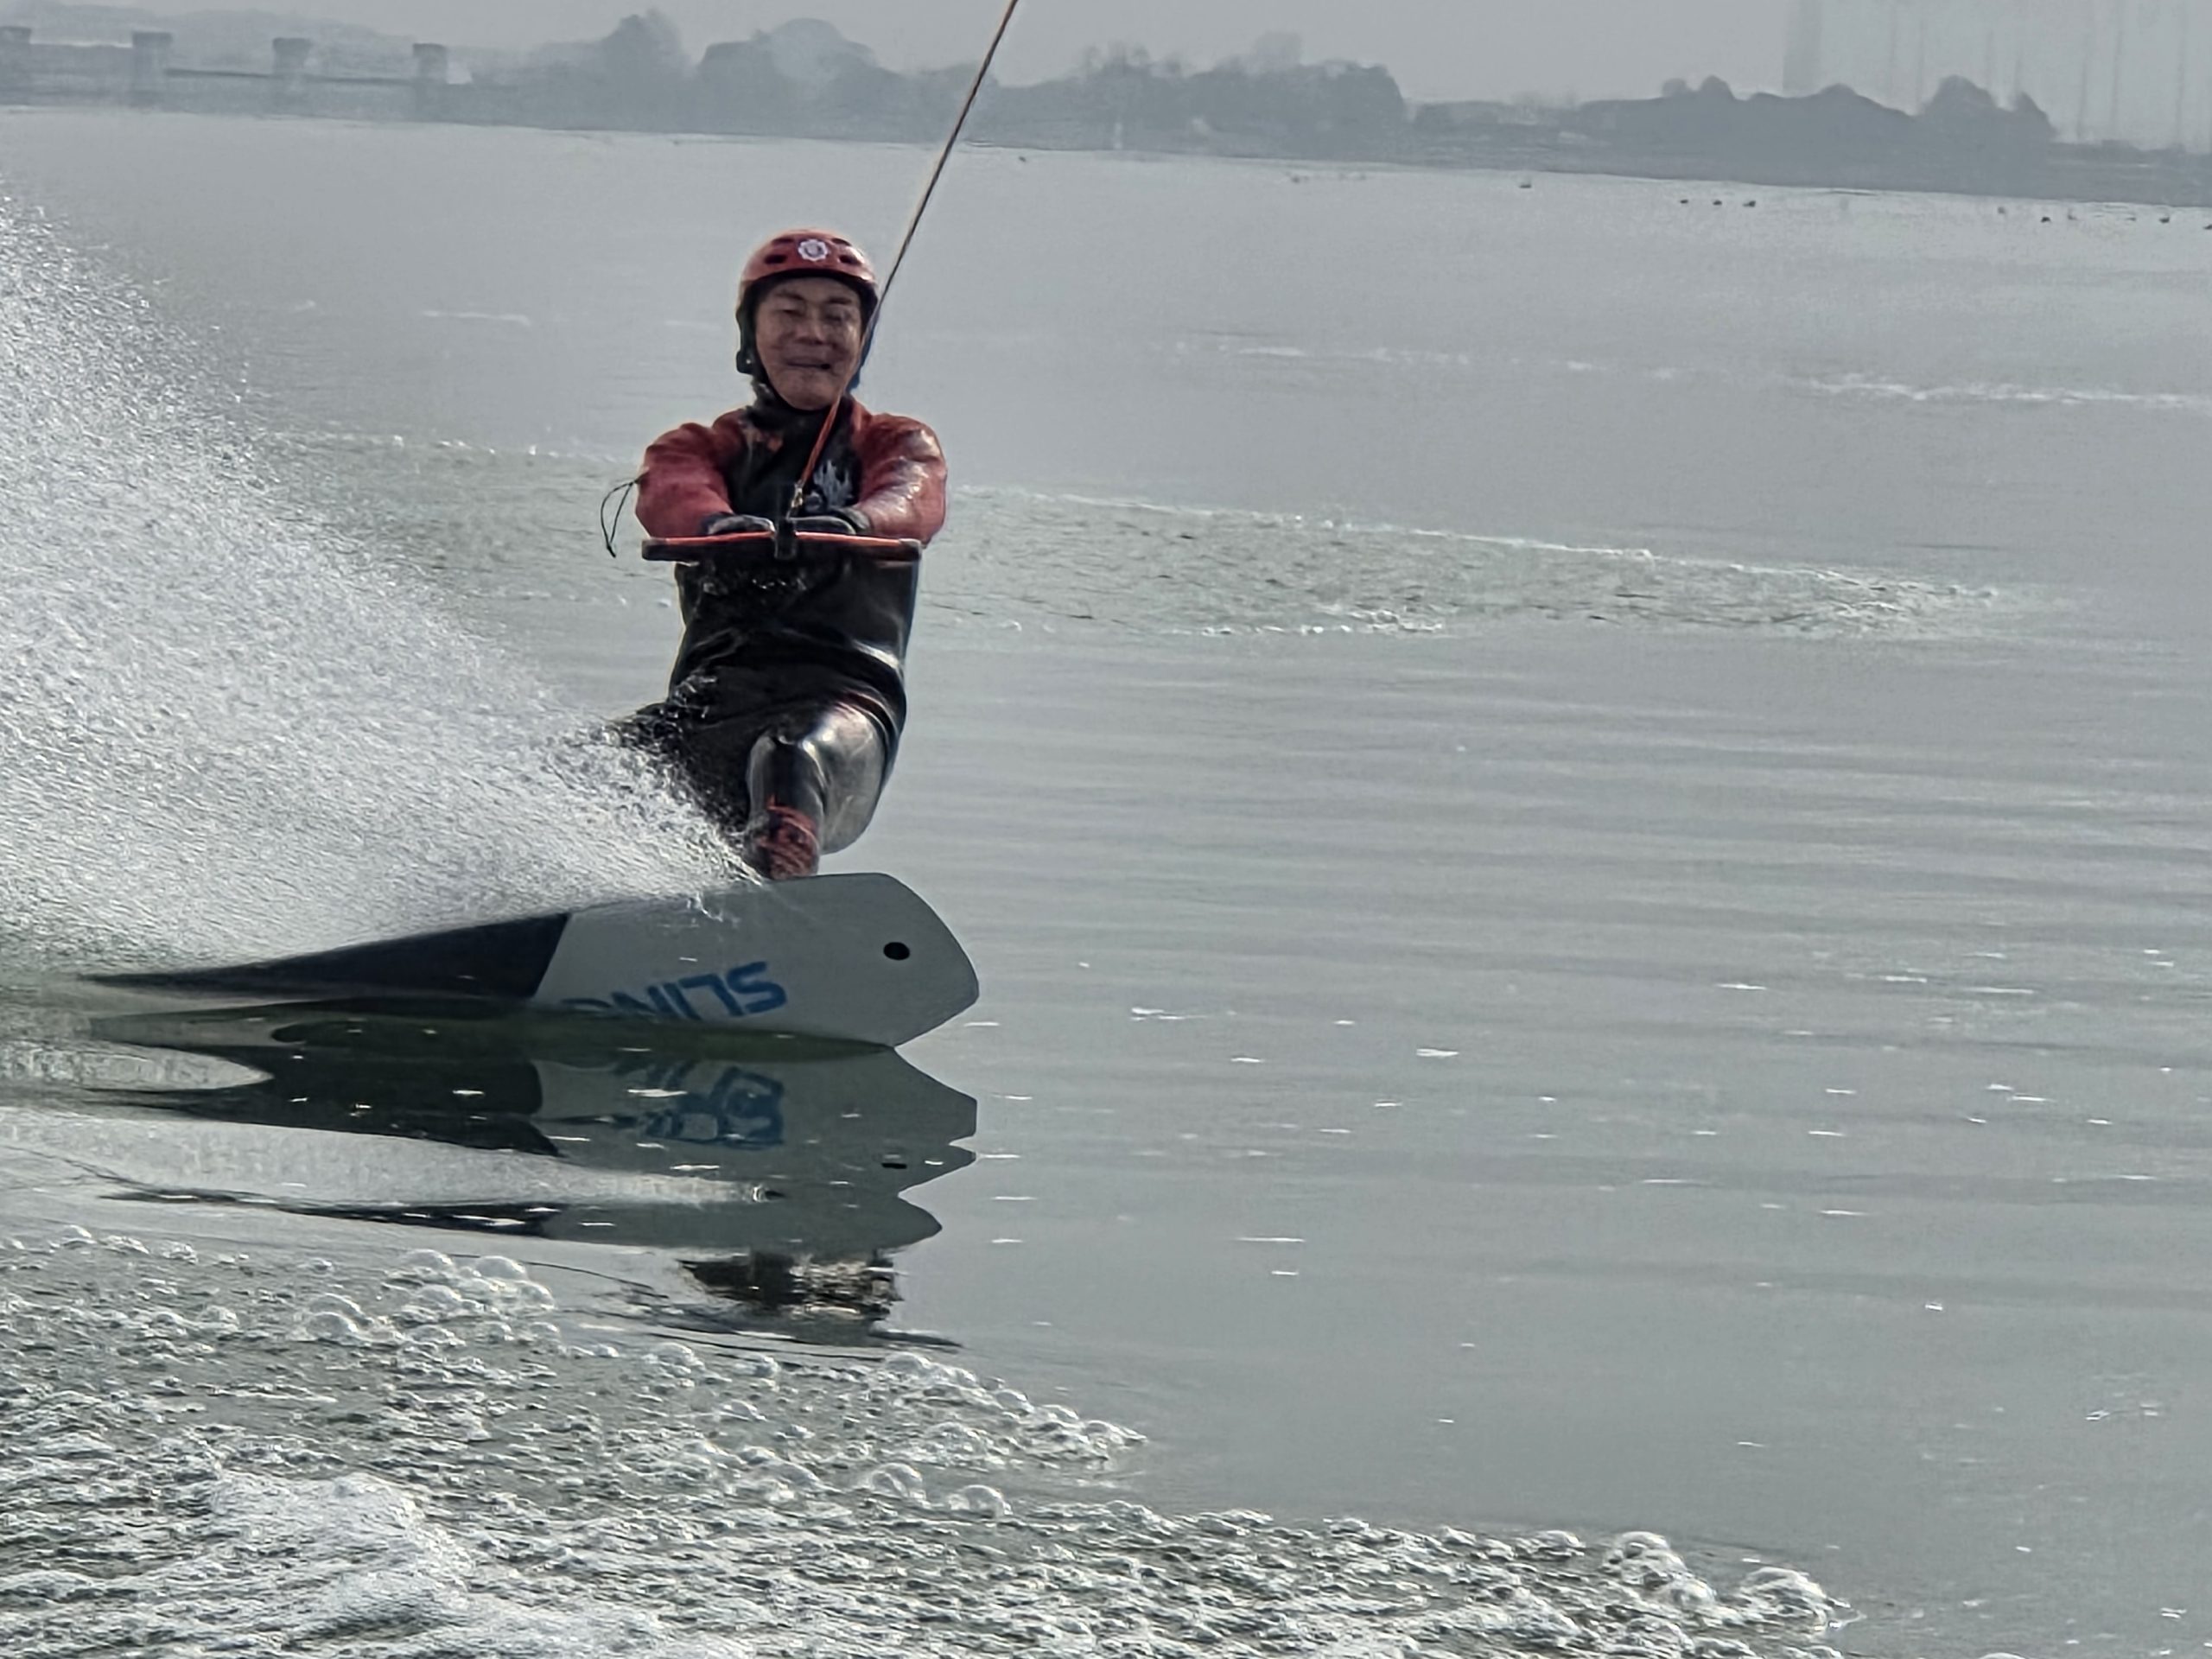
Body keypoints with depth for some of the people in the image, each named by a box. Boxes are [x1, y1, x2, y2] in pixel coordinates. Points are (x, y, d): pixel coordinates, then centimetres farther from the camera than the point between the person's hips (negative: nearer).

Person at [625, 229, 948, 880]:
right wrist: (723, 528, -30)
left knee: (792, 762, -38)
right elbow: (672, 499, -3)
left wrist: (850, 525, -32)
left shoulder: (899, 445, 20)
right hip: (715, 697, 4)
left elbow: (912, 504, -5)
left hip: (844, 694, -4)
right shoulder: (699, 450, 23)